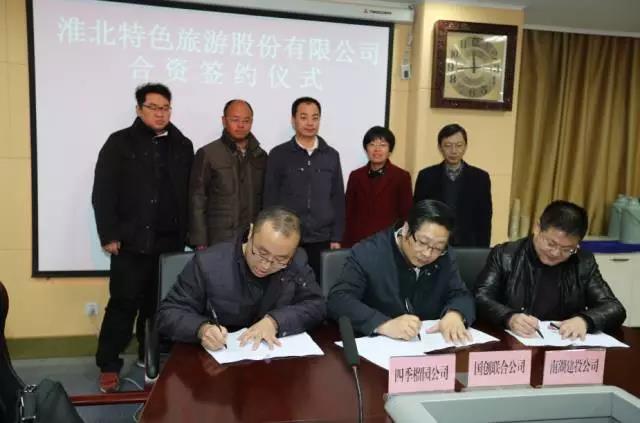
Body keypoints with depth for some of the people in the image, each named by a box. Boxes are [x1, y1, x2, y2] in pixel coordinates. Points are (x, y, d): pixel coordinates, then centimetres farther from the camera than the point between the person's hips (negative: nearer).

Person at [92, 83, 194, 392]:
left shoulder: (182, 146, 11)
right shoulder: (120, 143, 2)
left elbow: (191, 194, 10)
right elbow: (103, 192, -3)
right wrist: (109, 235, -9)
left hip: (171, 242, 3)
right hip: (132, 241, -3)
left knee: (159, 304, 11)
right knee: (123, 304, 0)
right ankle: (108, 365, 14)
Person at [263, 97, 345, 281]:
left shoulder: (331, 155, 7)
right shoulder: (278, 155, 0)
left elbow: (338, 200, 8)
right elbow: (270, 200, 0)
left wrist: (336, 238, 4)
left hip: (322, 241, 2)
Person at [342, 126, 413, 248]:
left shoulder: (401, 177, 0)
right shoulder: (356, 176, 8)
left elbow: (406, 216, 1)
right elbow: (348, 214, 8)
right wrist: (346, 244, 3)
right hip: (357, 242, 2)